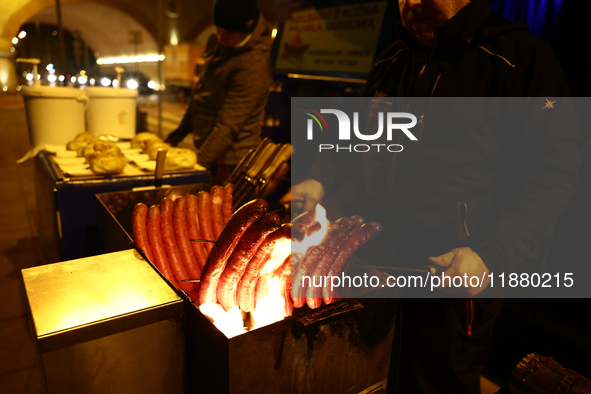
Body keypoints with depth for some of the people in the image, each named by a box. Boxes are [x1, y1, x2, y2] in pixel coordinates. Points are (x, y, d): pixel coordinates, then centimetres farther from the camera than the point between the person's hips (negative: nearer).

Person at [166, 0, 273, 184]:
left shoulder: (253, 68, -23)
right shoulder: (217, 43, 5)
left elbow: (228, 127, -25)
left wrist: (197, 165, -25)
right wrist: (184, 128, 19)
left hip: (229, 163, -8)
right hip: (211, 153, 8)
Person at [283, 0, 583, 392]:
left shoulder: (522, 56, -9)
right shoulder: (392, 62, 11)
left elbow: (553, 168, -12)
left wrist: (493, 253, -23)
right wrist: (321, 179, 5)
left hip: (454, 282, -5)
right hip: (376, 257, 6)